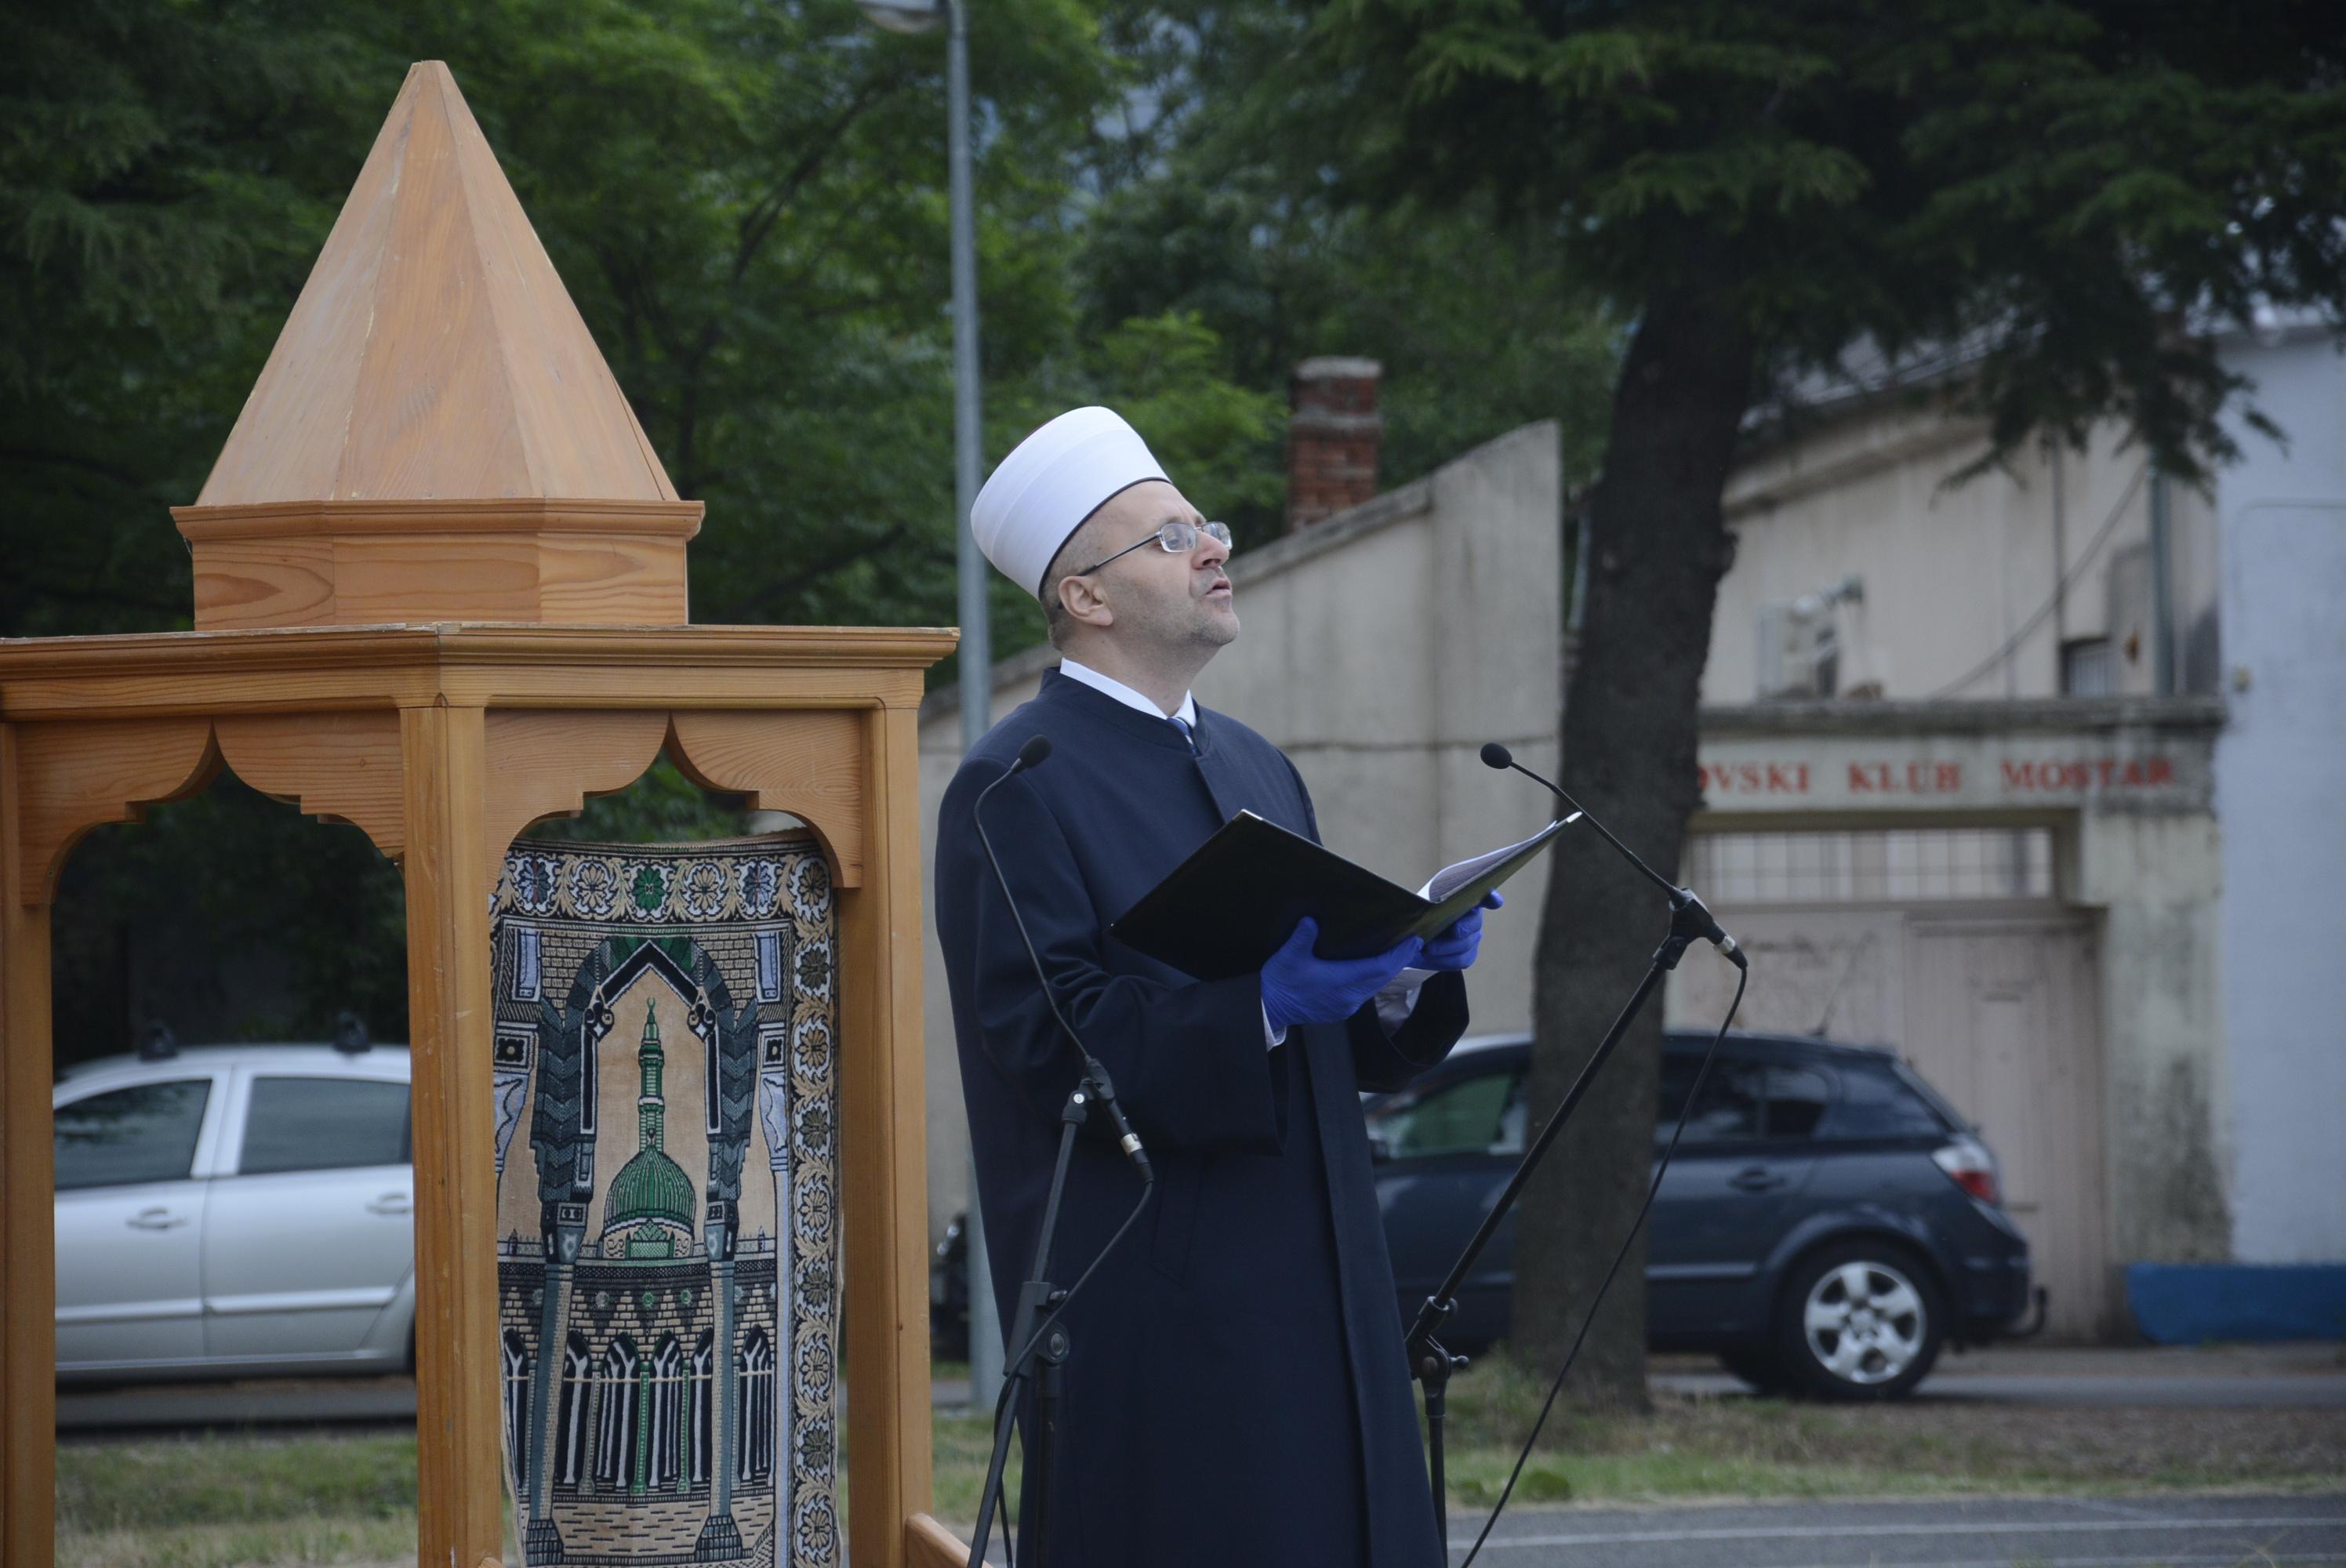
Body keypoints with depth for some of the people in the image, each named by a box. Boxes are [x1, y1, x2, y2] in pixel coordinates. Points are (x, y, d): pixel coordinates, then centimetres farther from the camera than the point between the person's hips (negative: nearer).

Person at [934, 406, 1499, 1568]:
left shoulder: (1261, 772, 19)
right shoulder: (1016, 788, -6)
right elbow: (1047, 1038, -16)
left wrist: (1409, 970, -3)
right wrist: (1266, 1006, -25)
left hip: (1311, 1286, 7)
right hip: (1148, 1306, -7)